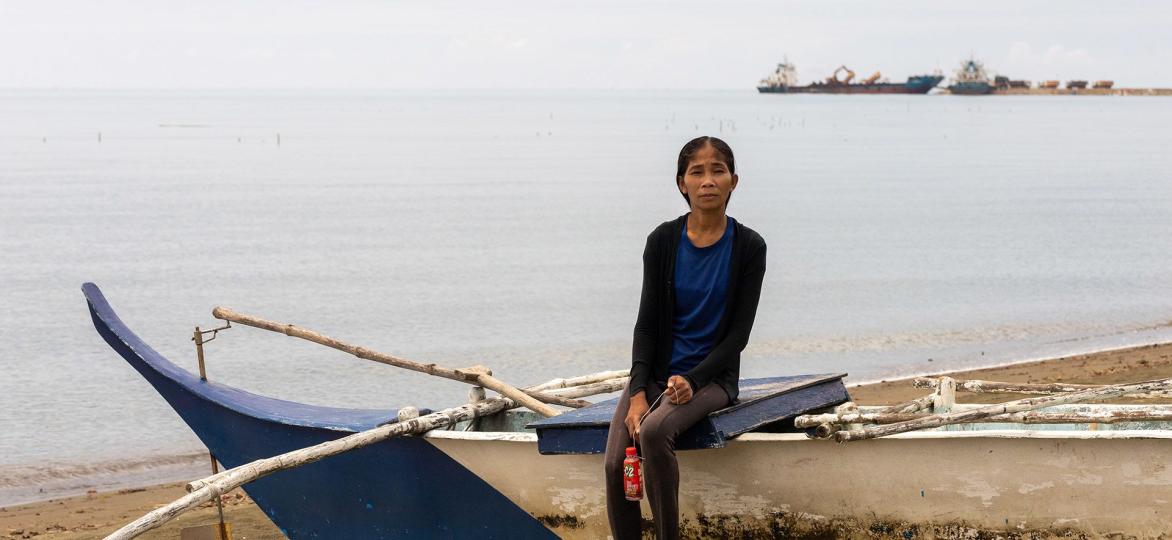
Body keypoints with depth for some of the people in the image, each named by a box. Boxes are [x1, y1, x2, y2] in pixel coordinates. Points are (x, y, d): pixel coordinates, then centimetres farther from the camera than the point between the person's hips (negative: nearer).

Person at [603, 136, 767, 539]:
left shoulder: (748, 246, -4)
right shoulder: (663, 241, 1)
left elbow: (738, 333, -5)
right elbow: (647, 322, 0)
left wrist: (691, 381, -18)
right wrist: (638, 393, -13)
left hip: (711, 376, -2)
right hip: (656, 372, 3)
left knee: (653, 430, -32)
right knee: (616, 463, -22)